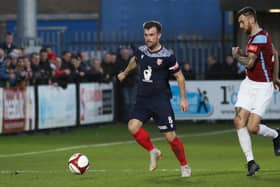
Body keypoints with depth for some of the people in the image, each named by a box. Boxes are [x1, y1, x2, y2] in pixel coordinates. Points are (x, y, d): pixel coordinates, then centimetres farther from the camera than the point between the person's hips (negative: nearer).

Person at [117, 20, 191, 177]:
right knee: (133, 126, -18)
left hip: (161, 100, -4)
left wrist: (183, 98, -4)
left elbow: (179, 76, -1)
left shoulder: (167, 56, -11)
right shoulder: (141, 51, 3)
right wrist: (125, 73, 44)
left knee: (170, 136, -7)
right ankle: (153, 151, 6)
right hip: (143, 99, 4)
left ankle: (184, 166, 14)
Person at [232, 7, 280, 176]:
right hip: (248, 84, 9)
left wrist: (237, 56, -6)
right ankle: (251, 161, -2)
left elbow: (249, 63, -25)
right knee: (239, 121, -7)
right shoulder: (262, 34, 10)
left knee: (252, 127, -12)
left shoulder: (259, 38, -19)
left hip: (262, 87, -9)